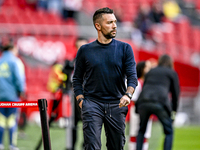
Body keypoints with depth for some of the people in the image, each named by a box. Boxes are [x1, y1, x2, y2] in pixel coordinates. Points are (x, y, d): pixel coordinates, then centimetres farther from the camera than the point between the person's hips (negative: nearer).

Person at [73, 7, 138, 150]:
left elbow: (132, 76, -2)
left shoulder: (125, 48, 6)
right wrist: (81, 100, -2)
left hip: (116, 105, 2)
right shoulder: (85, 51, 6)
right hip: (92, 103, -1)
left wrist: (128, 94, -21)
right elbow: (77, 79, 13)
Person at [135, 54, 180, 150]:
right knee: (169, 132, 12)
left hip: (143, 102, 3)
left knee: (142, 130, 24)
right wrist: (174, 111, 24)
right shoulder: (172, 73, 17)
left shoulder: (150, 72, 29)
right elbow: (175, 93, 14)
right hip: (160, 103, -3)